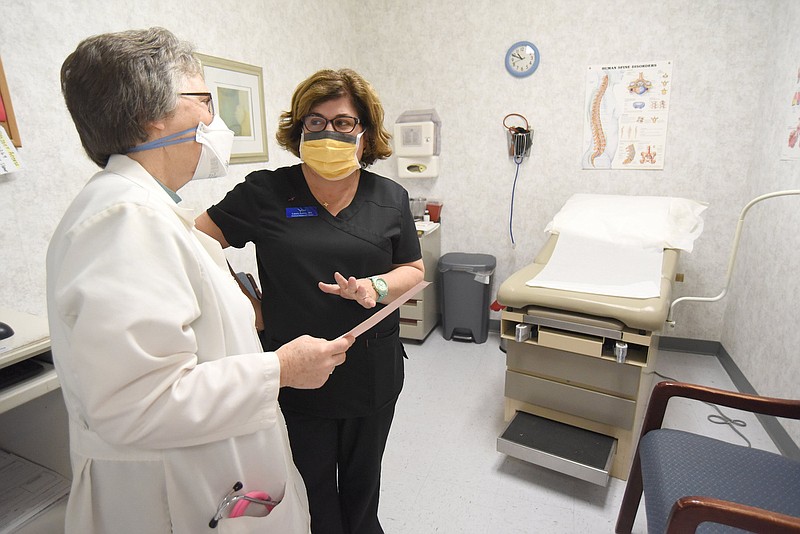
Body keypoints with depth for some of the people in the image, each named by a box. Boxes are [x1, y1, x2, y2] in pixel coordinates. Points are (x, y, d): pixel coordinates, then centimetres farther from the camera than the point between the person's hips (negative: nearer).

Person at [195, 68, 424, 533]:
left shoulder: (390, 198, 1)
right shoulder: (265, 192, -6)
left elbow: (414, 270, 6)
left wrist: (376, 287, -15)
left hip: (373, 371, 3)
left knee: (362, 484, 23)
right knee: (312, 494, 17)